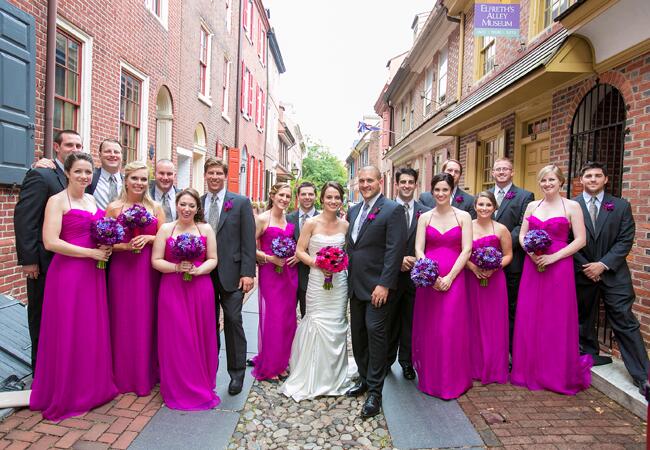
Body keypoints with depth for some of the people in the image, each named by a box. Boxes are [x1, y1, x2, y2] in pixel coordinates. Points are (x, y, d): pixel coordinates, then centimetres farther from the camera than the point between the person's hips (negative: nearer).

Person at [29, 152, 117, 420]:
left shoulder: (91, 200, 14)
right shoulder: (57, 200, -6)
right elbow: (50, 242, -16)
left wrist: (107, 246, 4)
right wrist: (91, 252, -16)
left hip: (93, 274, 7)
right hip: (67, 274, -6)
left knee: (93, 332, 13)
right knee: (68, 334, 3)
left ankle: (91, 387, 29)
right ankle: (64, 395, 19)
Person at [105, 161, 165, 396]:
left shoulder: (156, 207, 6)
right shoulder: (114, 207, 1)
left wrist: (148, 238, -11)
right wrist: (125, 246, -16)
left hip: (148, 270, 1)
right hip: (121, 269, -1)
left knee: (146, 320, 7)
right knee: (123, 321, 4)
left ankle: (146, 374, 21)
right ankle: (123, 376, 20)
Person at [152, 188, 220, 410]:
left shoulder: (206, 229, 5)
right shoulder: (166, 229, 4)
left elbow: (213, 259, 4)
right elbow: (156, 261, 1)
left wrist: (198, 270, -14)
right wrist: (176, 268, -15)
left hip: (200, 289, 1)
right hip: (172, 290, 0)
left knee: (200, 338, 7)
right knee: (175, 340, 3)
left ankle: (201, 387, 24)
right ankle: (178, 389, 19)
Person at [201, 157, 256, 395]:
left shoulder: (241, 202, -1)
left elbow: (248, 240, -5)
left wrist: (247, 273, -12)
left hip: (230, 273, -3)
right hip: (203, 273, 3)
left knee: (233, 322, 2)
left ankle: (237, 373, 15)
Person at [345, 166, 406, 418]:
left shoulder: (392, 210, -8)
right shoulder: (353, 211, 14)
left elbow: (395, 250, -15)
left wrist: (384, 284, -19)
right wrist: (348, 280, 10)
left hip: (378, 286, -7)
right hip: (356, 286, 7)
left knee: (375, 334, -4)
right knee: (358, 335, 14)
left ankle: (375, 392, 8)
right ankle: (364, 379, 31)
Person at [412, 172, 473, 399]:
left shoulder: (463, 216, 2)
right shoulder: (425, 217, 6)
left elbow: (466, 250, -4)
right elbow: (418, 249, 0)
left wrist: (449, 277, -12)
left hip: (454, 279, -1)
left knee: (452, 329, 2)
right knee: (428, 328, 7)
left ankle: (452, 381, 19)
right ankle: (429, 379, 23)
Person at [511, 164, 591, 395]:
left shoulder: (572, 206, -1)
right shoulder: (532, 206, 11)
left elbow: (580, 240, -6)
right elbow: (522, 235, 11)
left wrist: (552, 257, -15)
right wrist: (531, 252, -9)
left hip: (559, 267, -4)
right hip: (532, 266, 4)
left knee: (557, 321, 2)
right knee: (529, 319, 6)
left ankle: (559, 373, 19)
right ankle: (531, 370, 20)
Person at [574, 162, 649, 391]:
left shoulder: (621, 206, 2)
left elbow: (625, 240, -3)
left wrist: (603, 265, -13)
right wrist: (585, 267, -7)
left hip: (613, 274, 0)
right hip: (581, 273, 1)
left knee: (625, 322, -2)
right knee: (584, 319, 13)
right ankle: (589, 354, 32)